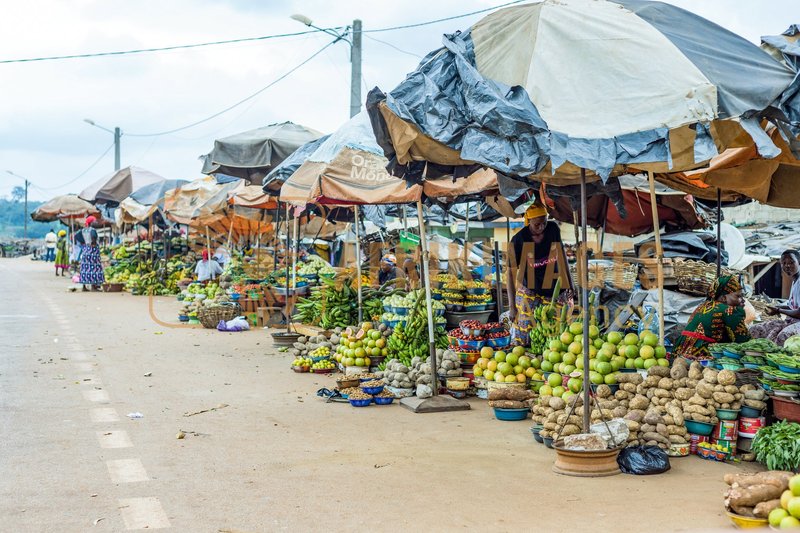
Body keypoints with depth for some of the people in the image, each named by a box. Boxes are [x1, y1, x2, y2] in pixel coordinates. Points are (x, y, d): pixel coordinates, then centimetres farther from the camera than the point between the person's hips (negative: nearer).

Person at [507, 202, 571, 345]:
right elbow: (511, 272, -11)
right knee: (524, 341, -6)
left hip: (554, 290, 3)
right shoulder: (519, 240, -16)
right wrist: (512, 306, -13)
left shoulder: (553, 229, -6)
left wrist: (570, 285, 11)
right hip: (529, 294, -3)